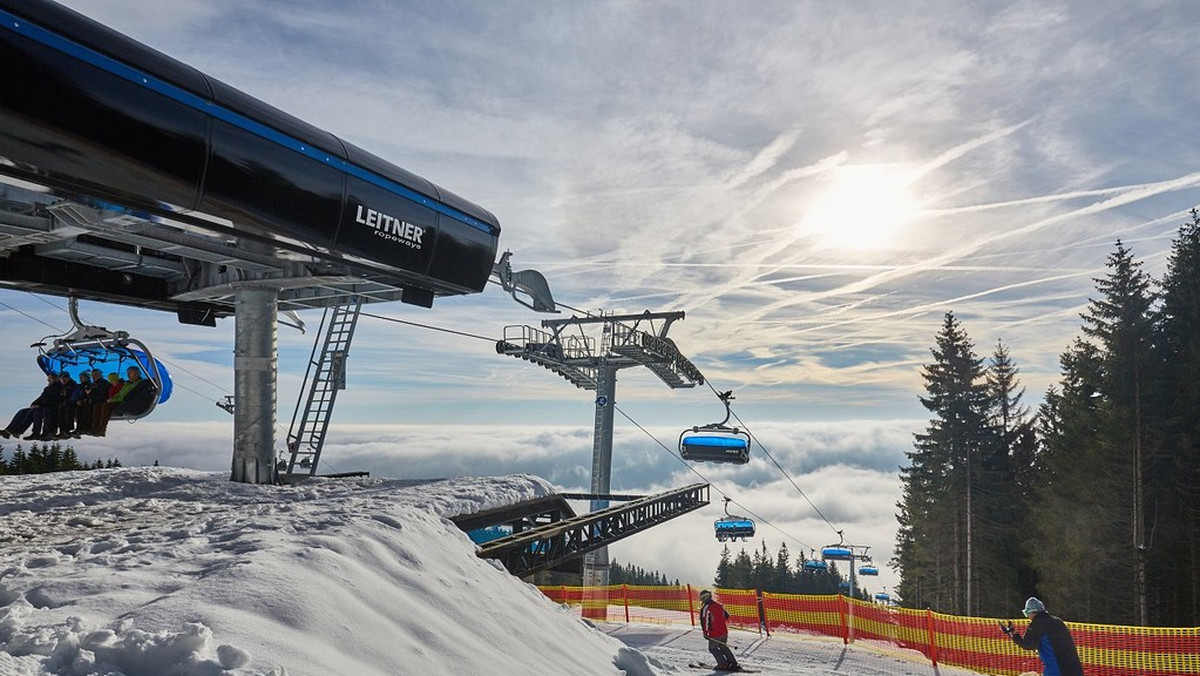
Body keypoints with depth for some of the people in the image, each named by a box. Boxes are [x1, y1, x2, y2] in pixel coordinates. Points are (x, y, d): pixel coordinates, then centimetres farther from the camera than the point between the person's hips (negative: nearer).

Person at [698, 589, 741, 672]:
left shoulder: (705, 608, -14)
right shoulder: (719, 605, 8)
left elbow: (704, 621, -19)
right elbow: (727, 616, 19)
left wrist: (705, 632, -13)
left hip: (715, 634, -7)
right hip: (724, 631, 7)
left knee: (712, 648, 12)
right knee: (724, 647, 23)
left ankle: (723, 664, 8)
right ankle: (734, 663, 20)